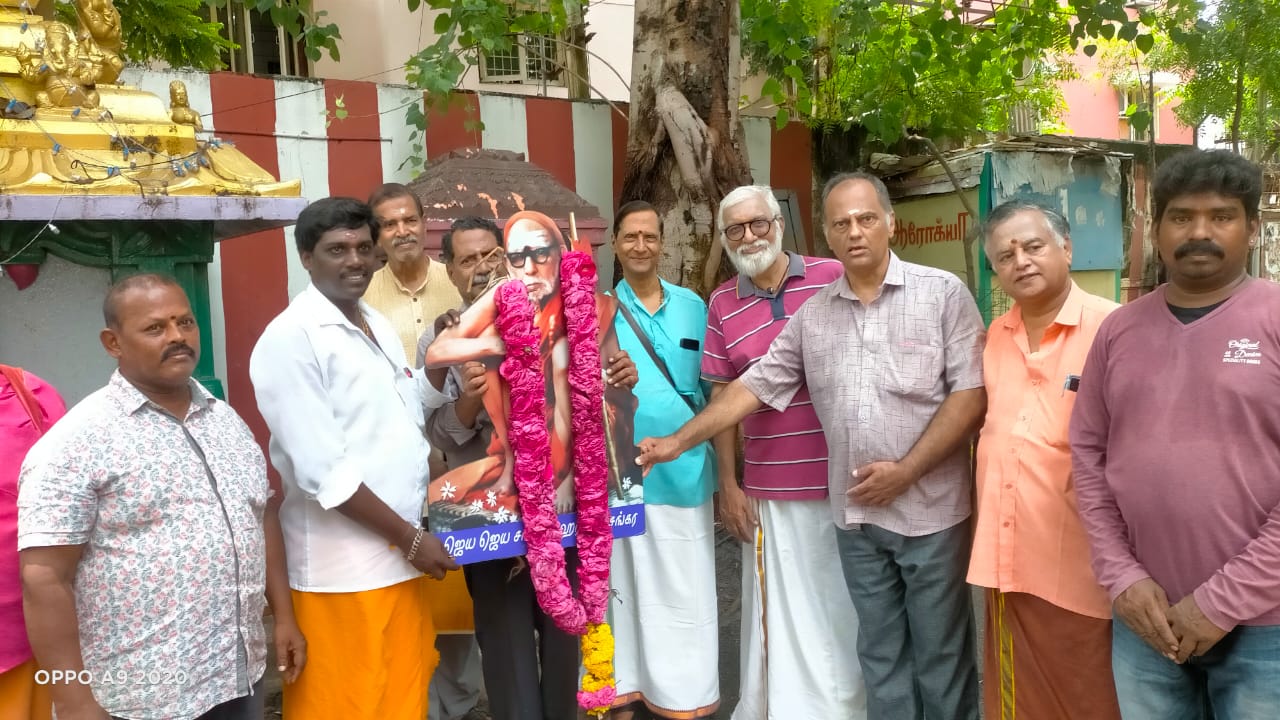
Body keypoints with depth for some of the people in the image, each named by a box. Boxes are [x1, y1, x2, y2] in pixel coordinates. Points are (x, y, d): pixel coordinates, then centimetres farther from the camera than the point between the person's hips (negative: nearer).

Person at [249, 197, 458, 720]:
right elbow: (322, 473, -19)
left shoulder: (378, 325, 11)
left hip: (397, 557, 7)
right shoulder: (291, 338, -15)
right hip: (341, 571, -7)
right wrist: (411, 538, -14)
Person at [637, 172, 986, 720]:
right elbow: (753, 386, 6)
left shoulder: (943, 293, -5)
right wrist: (679, 441, -1)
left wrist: (905, 470, -16)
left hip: (931, 510, -3)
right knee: (880, 654, 17)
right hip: (856, 515, 3)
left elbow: (972, 394, -10)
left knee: (942, 655, 11)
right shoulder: (813, 314, 6)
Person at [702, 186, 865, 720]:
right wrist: (728, 485, 4)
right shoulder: (721, 305, 4)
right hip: (770, 487, 1)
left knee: (845, 604, 13)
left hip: (845, 476, -1)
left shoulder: (834, 278, -2)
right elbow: (723, 396, 6)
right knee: (783, 611, 9)